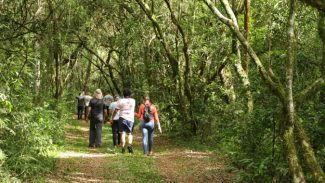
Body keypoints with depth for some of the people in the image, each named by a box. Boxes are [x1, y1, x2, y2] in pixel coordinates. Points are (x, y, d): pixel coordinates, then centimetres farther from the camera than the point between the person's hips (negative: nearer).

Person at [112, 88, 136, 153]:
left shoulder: (120, 101, -4)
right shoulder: (133, 101, 6)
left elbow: (116, 111, -3)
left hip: (122, 118, -2)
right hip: (130, 119, 2)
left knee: (123, 133, 0)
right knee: (129, 133, 13)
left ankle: (123, 148, -8)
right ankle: (129, 145, -11)